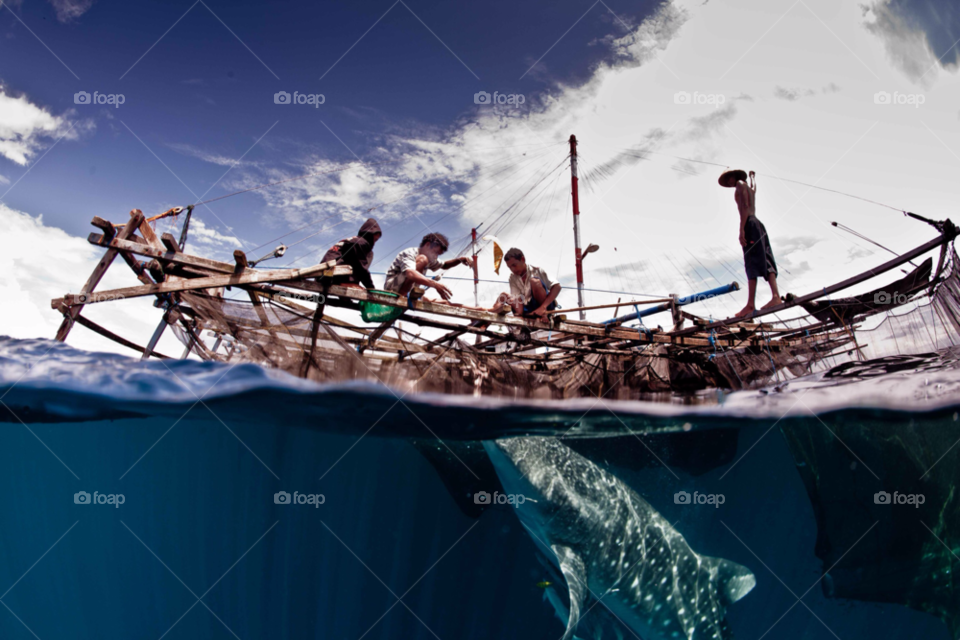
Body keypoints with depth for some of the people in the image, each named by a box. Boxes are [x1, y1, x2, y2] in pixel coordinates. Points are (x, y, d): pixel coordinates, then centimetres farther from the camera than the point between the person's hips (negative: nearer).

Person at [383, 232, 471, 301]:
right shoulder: (409, 254, -20)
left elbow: (444, 265, 25)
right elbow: (410, 274, -40)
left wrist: (460, 260, 1)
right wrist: (434, 284, -54)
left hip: (407, 291, 9)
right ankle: (401, 296, -28)